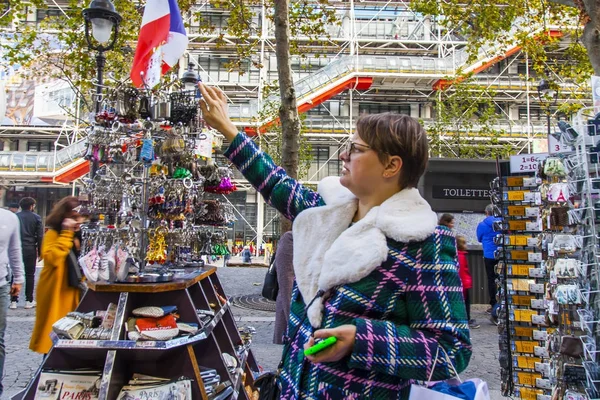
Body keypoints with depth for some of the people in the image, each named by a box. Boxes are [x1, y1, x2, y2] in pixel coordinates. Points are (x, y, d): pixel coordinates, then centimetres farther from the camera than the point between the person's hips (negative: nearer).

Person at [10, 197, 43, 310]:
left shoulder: (15, 216, 3)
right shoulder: (36, 217, -1)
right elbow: (40, 236, -3)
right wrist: (40, 252, 4)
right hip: (30, 249, -1)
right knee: (30, 275, 6)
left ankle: (13, 301, 7)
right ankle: (29, 301, 8)